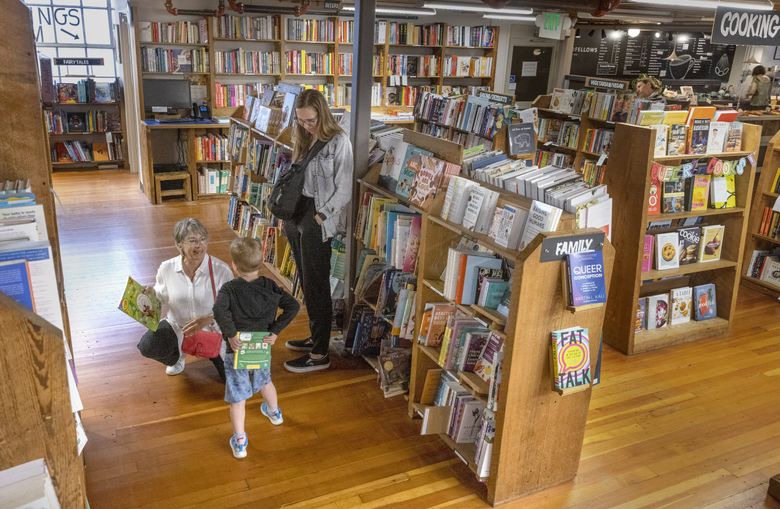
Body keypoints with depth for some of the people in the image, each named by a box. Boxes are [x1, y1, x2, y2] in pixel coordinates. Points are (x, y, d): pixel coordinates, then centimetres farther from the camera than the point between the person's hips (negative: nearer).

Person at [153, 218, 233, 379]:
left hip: (211, 328, -2)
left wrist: (207, 319, -32)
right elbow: (160, 299, 2)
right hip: (177, 327, 2)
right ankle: (177, 356, 17)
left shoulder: (221, 270, -23)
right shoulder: (166, 269, -14)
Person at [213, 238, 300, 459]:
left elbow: (220, 310, -35)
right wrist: (275, 331, -11)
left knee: (238, 397, 7)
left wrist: (231, 335, -26)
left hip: (237, 350, -4)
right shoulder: (269, 286, -7)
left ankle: (240, 442, 12)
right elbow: (293, 306, -13)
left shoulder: (229, 289, -16)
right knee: (265, 381, 31)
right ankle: (274, 412, 55)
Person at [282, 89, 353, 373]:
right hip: (297, 212, 8)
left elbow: (344, 190, -13)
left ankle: (319, 354, 7)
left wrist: (319, 217, -15)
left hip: (318, 221, -7)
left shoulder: (338, 142, -12)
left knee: (316, 287, -2)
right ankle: (316, 337, 31)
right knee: (306, 283, 15)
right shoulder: (302, 138, 11)